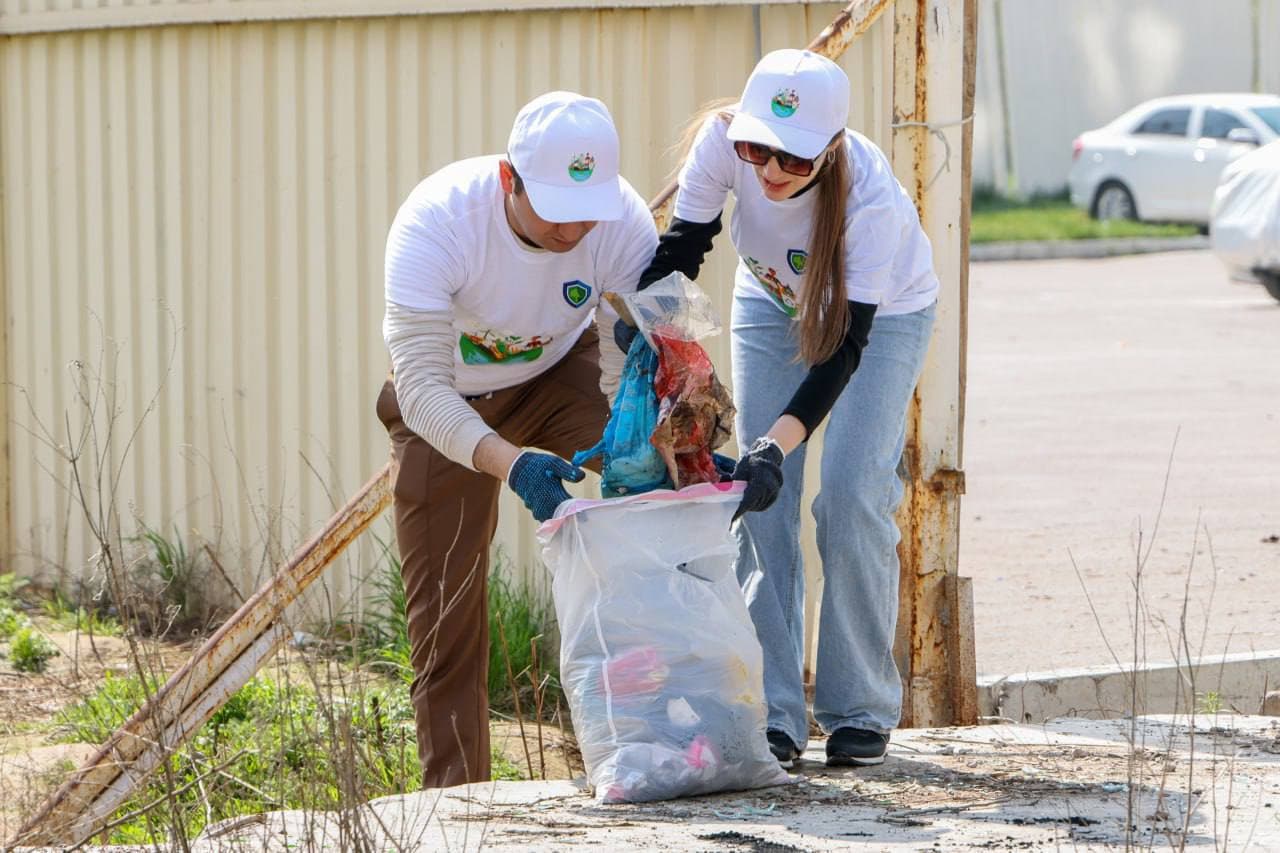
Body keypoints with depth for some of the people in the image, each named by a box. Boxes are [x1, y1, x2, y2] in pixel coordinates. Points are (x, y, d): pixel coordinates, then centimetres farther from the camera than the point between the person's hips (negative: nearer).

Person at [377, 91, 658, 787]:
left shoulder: (623, 222, -30)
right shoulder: (435, 222, -37)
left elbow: (630, 364, -27)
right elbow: (423, 387, -41)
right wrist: (507, 461, -57)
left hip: (558, 373, 1)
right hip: (443, 403, -1)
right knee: (446, 609, 0)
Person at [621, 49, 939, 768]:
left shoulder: (871, 196, -40)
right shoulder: (723, 142, -32)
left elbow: (845, 345, -38)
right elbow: (681, 248, -18)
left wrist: (778, 444, -48)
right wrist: (642, 322, -36)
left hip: (885, 311, -3)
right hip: (771, 301, 3)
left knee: (852, 498, -14)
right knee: (762, 501, -7)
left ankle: (860, 711, 0)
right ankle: (772, 716, -4)